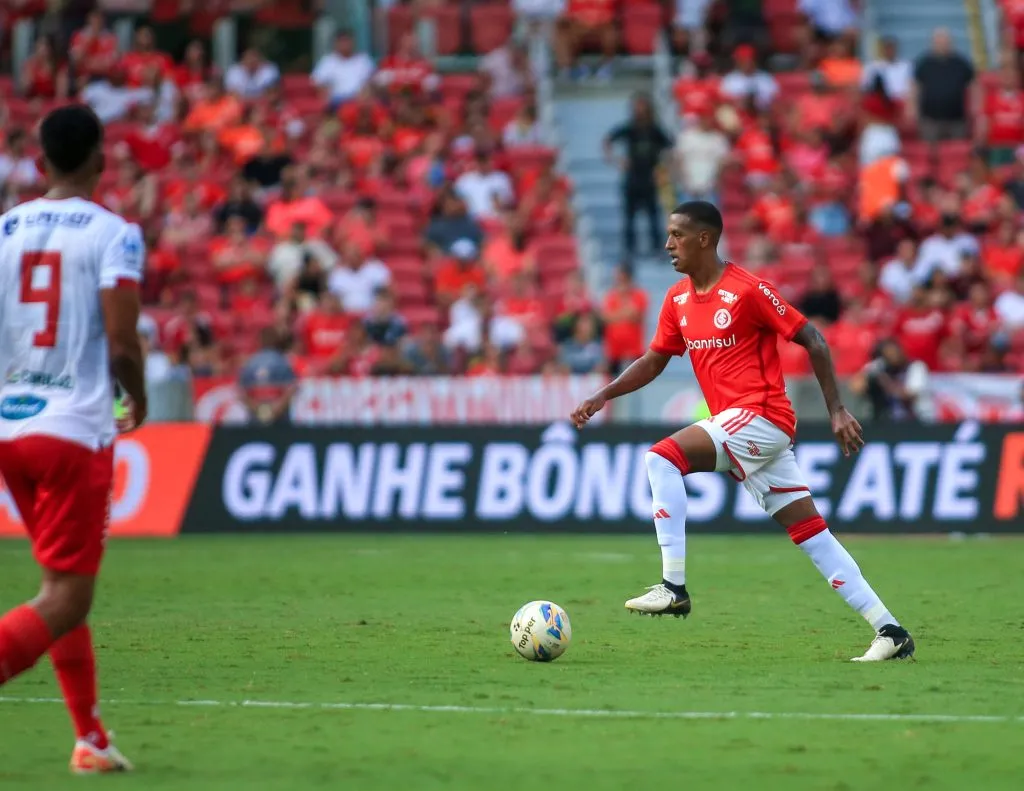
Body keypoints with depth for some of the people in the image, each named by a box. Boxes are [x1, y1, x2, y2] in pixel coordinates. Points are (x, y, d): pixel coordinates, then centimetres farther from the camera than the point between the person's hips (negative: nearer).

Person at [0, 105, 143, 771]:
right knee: (66, 602, -3)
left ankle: (92, 739, 24)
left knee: (65, 586, 20)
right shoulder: (114, 234, -8)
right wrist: (139, 398, 6)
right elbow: (122, 345, -14)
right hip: (74, 430, -6)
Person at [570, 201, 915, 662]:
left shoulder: (747, 290, -11)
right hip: (734, 425, 8)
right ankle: (889, 631, 6)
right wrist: (602, 397, 7)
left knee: (662, 458, -21)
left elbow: (812, 340, -8)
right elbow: (654, 361, 20)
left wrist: (837, 411, -10)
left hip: (760, 417, -8)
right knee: (811, 535, 5)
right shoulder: (677, 299, 12)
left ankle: (673, 587, -22)